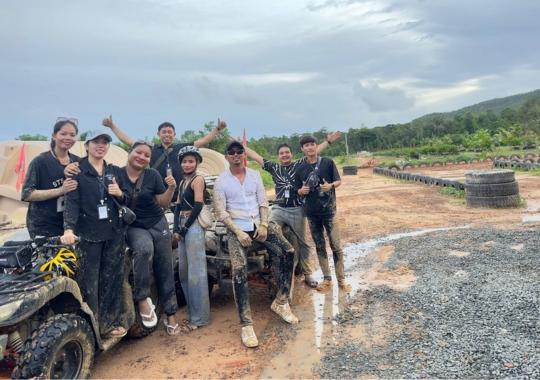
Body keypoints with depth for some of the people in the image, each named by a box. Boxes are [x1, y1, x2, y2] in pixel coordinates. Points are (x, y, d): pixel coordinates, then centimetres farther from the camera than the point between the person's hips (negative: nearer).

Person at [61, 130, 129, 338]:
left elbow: (127, 201, 16)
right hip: (87, 234, -4)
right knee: (88, 281, -2)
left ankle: (110, 322, 19)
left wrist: (120, 194, -7)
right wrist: (69, 228, -27)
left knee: (112, 279, 8)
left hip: (114, 233, 4)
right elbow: (71, 201, -12)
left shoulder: (115, 171, 13)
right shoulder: (77, 170, 0)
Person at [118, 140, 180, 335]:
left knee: (165, 269, 2)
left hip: (157, 224, 2)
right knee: (144, 249, -35)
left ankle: (170, 313, 17)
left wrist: (171, 188, -19)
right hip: (133, 226, -2)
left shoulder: (153, 175, -4)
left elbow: (163, 203, -1)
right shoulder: (117, 174, -5)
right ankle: (142, 298, -19)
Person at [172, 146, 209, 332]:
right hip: (183, 227, 9)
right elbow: (178, 207, 15)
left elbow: (198, 206, -13)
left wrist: (185, 228, -10)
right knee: (183, 272, 11)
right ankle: (192, 311, 23)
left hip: (194, 226, -8)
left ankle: (199, 318, 2)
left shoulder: (198, 179, -5)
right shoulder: (183, 182, 19)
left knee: (196, 273, -5)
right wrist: (176, 229, 3)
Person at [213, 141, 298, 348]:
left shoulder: (255, 175, 10)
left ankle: (281, 302, 0)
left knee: (288, 252, -14)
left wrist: (264, 225, -7)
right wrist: (238, 232, -15)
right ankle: (246, 325, -18)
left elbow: (263, 203, 8)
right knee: (239, 271, -23)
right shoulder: (221, 181, 0)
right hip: (236, 229, -3)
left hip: (259, 225, 4)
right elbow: (221, 212, -5)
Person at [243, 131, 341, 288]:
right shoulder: (274, 167, 7)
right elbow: (256, 157, 9)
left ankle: (307, 273, 20)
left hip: (297, 210, -1)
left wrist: (328, 141, -5)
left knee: (301, 242, 9)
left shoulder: (299, 165, 2)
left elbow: (313, 151, -1)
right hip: (279, 208, 1)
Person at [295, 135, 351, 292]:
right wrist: (302, 191, -13)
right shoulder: (300, 168, 4)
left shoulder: (328, 162, -3)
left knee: (336, 246, -1)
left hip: (328, 210, -3)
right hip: (312, 212, 3)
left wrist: (330, 185, -19)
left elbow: (338, 181, 2)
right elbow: (299, 191, 10)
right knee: (320, 246, 10)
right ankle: (327, 279, 20)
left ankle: (341, 279, 10)